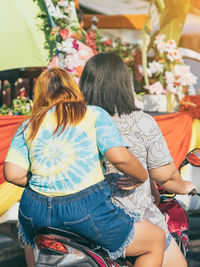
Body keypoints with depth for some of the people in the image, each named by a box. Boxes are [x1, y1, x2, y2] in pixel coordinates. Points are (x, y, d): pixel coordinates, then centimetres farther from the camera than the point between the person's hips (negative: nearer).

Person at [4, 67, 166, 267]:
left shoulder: (28, 126, 14)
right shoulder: (94, 114, 5)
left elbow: (13, 174, 2)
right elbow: (119, 157, -9)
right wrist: (143, 178, 9)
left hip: (36, 212, 4)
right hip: (87, 209, -4)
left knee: (29, 241, 40)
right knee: (156, 239, 14)